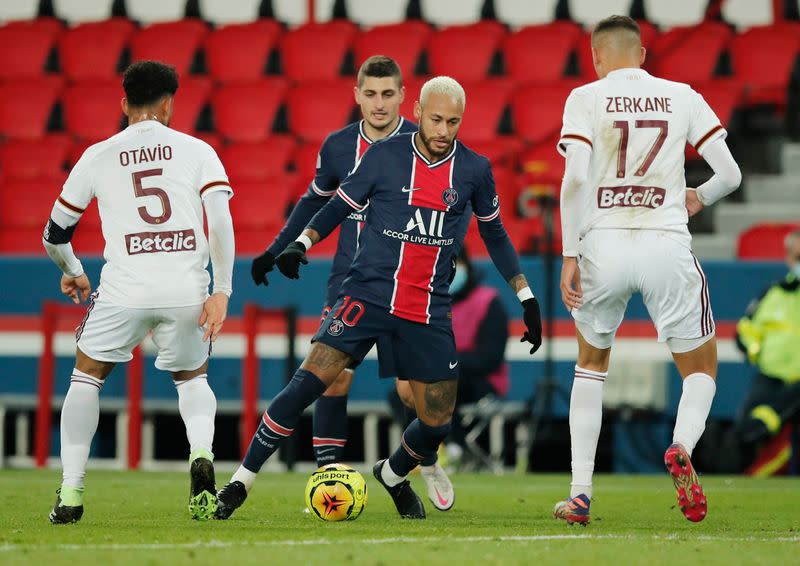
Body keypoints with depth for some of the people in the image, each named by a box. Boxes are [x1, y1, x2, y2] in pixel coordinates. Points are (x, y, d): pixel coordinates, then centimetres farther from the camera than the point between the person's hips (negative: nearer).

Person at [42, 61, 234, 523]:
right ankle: (201, 454, -5)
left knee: (86, 376, 19)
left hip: (124, 289, -1)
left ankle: (71, 494, 9)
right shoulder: (197, 151, 8)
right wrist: (222, 292, -2)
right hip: (187, 290, 1)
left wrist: (72, 271, 38)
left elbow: (55, 234, 18)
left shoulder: (98, 156, 10)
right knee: (193, 377, 25)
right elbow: (221, 221, -5)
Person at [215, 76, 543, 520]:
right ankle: (238, 485, -12)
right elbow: (339, 206, 8)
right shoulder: (383, 156, -1)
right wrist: (300, 244, -9)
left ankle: (393, 475, 37)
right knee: (309, 381, -19)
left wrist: (527, 299, 17)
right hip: (367, 294, -2)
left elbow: (495, 236, 17)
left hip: (429, 310, 3)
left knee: (437, 424, 3)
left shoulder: (475, 171, 4)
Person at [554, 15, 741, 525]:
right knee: (701, 370, 16)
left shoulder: (586, 98, 4)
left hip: (603, 244, 0)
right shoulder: (682, 98, 9)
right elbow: (731, 174, 7)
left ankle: (581, 493, 14)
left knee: (592, 363, 23)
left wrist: (570, 255, -6)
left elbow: (576, 178, -9)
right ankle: (682, 448, -18)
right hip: (667, 245, 0)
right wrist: (699, 198, 28)